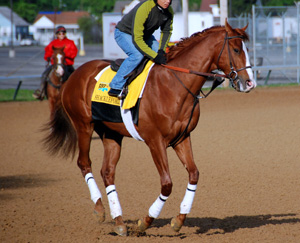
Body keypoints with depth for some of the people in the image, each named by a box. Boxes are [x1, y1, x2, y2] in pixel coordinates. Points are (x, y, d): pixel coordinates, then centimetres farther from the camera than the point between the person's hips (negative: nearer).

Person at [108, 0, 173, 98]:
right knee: (137, 54, -32)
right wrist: (155, 56, -38)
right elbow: (137, 39, -37)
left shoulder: (169, 11, -14)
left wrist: (162, 51, -14)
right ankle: (116, 87, -26)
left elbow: (166, 31, 2)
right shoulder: (143, 9, -37)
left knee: (163, 57, -5)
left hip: (146, 35, 8)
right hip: (124, 33, -8)